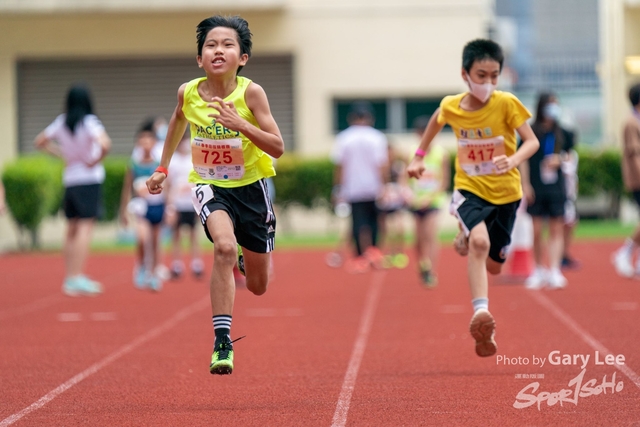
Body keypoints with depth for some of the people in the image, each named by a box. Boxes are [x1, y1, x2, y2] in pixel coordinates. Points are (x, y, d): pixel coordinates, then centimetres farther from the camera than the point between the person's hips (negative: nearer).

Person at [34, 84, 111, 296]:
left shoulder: (61, 122, 5)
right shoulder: (90, 121, -13)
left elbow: (40, 141, 15)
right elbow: (105, 144, -28)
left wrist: (62, 155, 12)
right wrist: (96, 160, -11)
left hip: (69, 180, 6)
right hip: (90, 180, -6)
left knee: (72, 229, 13)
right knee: (85, 227, -7)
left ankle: (70, 278, 15)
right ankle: (78, 278, -13)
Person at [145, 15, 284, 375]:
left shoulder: (251, 92, -18)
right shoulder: (188, 92, -11)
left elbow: (278, 147, -20)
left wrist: (240, 124, -33)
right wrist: (163, 168, 17)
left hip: (251, 187, 0)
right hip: (209, 184, 0)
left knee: (258, 286, 11)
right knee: (224, 246, -32)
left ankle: (244, 259, 50)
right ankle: (223, 343, -28)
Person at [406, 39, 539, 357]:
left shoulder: (506, 104, -15)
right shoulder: (450, 107, -8)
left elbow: (532, 142, -18)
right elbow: (436, 120, 16)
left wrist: (513, 160, -37)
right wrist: (419, 157, 20)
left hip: (505, 191, 1)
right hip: (469, 188, -1)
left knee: (493, 265, 11)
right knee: (480, 242, -30)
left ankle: (467, 240, 46)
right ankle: (480, 313, -35)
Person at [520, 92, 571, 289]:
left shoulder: (561, 133, 5)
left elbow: (568, 154, 17)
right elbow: (524, 160, 0)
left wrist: (559, 159, -5)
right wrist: (525, 184, -7)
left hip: (556, 187, 2)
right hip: (536, 189, -2)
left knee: (557, 229, -4)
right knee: (537, 231, 2)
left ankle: (554, 272, -6)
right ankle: (539, 271, 16)